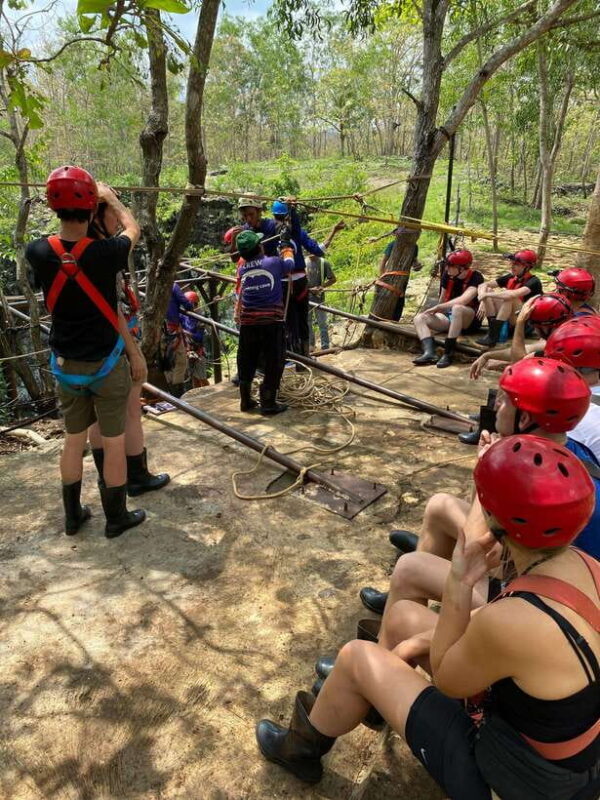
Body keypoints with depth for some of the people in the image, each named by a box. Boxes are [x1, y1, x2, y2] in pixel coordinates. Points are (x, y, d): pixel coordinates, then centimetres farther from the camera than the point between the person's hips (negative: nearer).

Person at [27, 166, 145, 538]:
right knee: (114, 443, 9)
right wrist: (111, 197, 17)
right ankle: (117, 517, 22)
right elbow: (133, 229, 3)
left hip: (66, 366, 4)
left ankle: (73, 515, 32)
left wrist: (65, 209, 23)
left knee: (74, 440, 18)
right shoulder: (104, 253, -20)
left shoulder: (39, 252, -11)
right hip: (106, 364, -4)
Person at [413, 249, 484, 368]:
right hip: (449, 317, 6)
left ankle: (448, 354, -36)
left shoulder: (475, 277, -16)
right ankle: (429, 352, -38)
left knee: (457, 308, -39)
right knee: (419, 318, -13)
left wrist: (437, 308, -24)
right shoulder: (447, 275, 1)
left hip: (469, 320, -6)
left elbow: (462, 301, -29)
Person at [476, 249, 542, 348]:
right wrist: (483, 301, -20)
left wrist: (487, 295, -28)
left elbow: (513, 294, -36)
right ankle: (492, 330, -19)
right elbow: (484, 285, -1)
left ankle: (493, 337, -31)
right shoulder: (510, 277, 2)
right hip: (509, 321, 7)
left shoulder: (533, 282, -17)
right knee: (487, 290, -6)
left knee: (509, 298, -31)